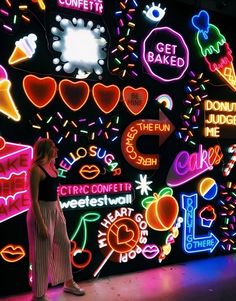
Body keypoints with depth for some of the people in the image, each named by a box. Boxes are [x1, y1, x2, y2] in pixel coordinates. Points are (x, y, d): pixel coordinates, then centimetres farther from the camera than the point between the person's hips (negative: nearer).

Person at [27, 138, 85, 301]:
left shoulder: (52, 166, 8)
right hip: (42, 212, -9)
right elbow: (34, 200, -19)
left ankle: (69, 283, 38)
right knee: (43, 253, 3)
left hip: (55, 211, 9)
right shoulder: (36, 169, -16)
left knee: (64, 245, 18)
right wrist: (41, 224, -21)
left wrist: (60, 211, 16)